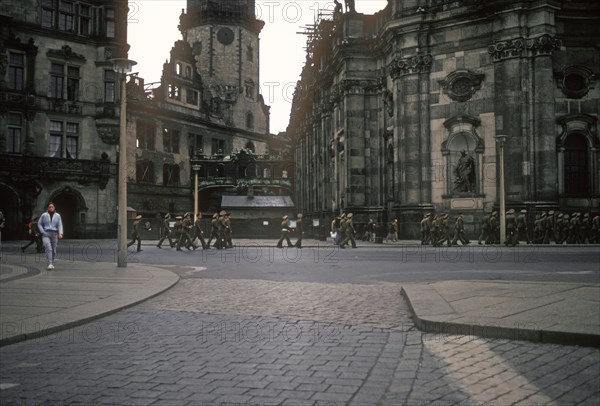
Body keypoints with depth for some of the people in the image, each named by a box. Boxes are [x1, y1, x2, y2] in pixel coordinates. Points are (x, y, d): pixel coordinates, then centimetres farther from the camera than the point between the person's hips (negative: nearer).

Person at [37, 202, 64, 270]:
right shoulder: (44, 215, 4)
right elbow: (39, 224, 9)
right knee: (48, 248, -21)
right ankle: (50, 264, -31)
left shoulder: (57, 216, 6)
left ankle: (52, 264, 22)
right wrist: (42, 232, -5)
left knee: (53, 250, 4)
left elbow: (60, 225, -1)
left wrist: (60, 234, -17)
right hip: (46, 234, -2)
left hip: (54, 234, 2)